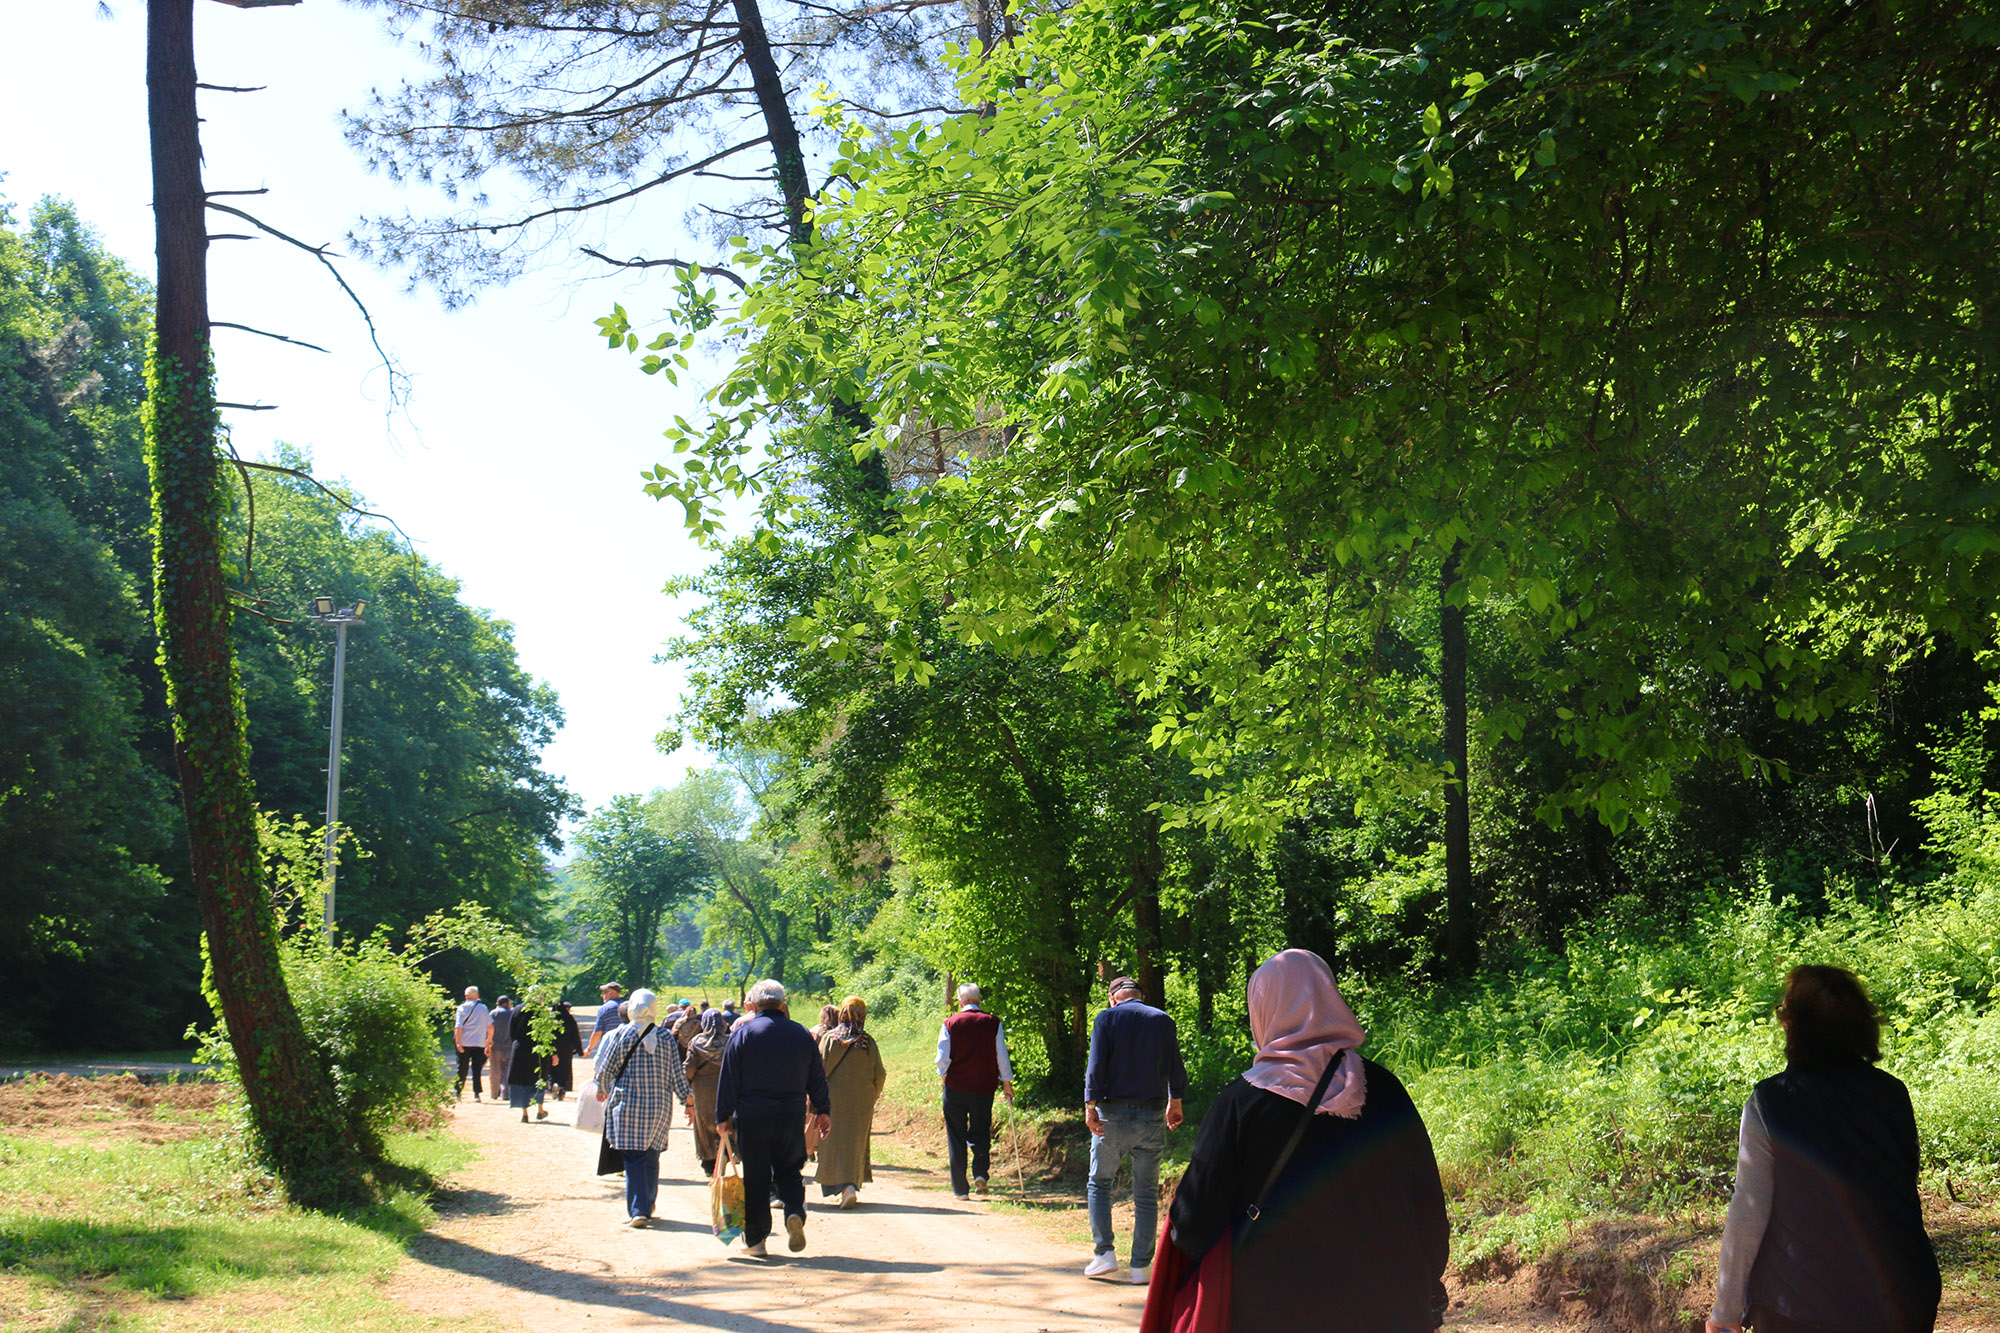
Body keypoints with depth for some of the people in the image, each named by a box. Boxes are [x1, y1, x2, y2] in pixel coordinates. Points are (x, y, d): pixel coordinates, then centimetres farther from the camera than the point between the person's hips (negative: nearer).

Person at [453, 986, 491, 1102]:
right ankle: (476, 1093, -10)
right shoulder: (483, 1008, 5)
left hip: (464, 1044, -1)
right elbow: (490, 1027, 6)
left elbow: (458, 1026, -9)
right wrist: (489, 1040, 17)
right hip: (479, 1043, 1)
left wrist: (457, 1042, -12)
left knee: (462, 1069, 9)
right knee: (476, 1068, 1)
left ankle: (458, 1093, 13)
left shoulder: (462, 1008, 0)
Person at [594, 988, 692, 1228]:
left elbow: (606, 1068, 1)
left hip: (627, 1103, -2)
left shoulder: (621, 1034, -5)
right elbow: (676, 1074, 3)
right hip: (659, 1106, 2)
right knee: (652, 1156, 15)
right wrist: (687, 1097, 16)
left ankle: (638, 1210, -11)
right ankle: (648, 1206, 24)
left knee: (633, 1158, -2)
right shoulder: (665, 1038, 0)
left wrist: (602, 1089, 20)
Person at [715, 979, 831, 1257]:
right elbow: (817, 1078, 9)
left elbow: (728, 1079, -4)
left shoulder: (742, 1034, -5)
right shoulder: (802, 1034, 4)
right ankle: (795, 1212, -12)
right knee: (789, 1171, 15)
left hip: (751, 1117, -2)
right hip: (791, 1116, 2)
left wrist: (723, 1116, 1)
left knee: (755, 1177, 6)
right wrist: (823, 1110, 18)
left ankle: (755, 1239, 8)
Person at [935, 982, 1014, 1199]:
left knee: (956, 1138, 6)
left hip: (955, 1086, -1)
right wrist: (1007, 1084, 13)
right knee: (980, 1132, 16)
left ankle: (960, 1189, 5)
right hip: (984, 1088, 1)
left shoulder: (950, 1024, -3)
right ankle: (980, 1172, -5)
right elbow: (1002, 1057, 2)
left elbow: (942, 1059, -4)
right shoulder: (993, 1023, -1)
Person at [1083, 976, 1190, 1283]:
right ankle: (1141, 1265, 6)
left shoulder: (1107, 1019, -1)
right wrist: (1175, 1103, 23)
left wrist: (1090, 1106, -11)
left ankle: (1105, 1252, 2)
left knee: (1099, 1183, 13)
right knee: (1146, 1194, 6)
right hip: (1152, 1116, 2)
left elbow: (1096, 1066, -10)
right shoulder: (1163, 1021, 7)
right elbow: (1176, 1069, 9)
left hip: (1112, 1114, -2)